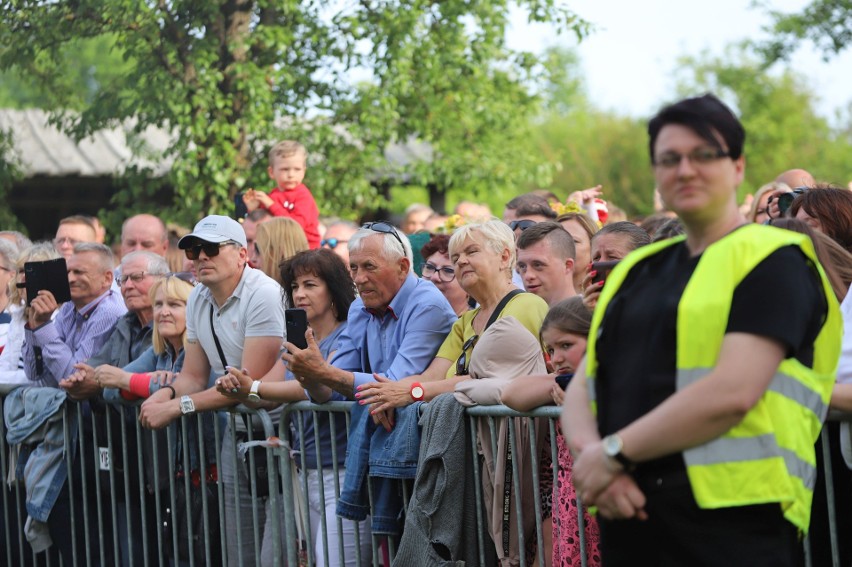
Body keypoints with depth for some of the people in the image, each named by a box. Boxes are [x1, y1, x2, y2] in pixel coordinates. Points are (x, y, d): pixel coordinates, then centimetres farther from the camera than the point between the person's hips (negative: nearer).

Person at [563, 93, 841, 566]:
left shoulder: (772, 261, -3)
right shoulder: (636, 272, 17)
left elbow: (732, 392, -16)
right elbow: (581, 388, 13)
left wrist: (613, 452, -12)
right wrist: (588, 453, -9)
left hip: (731, 526, -6)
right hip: (627, 518, 6)